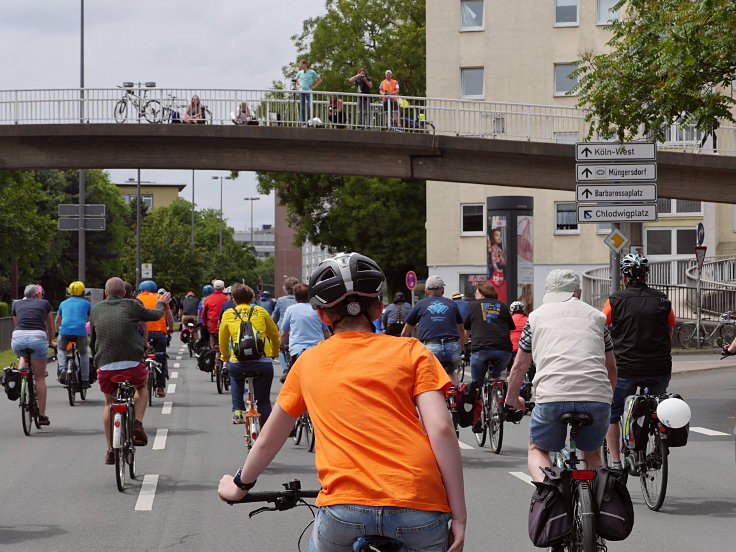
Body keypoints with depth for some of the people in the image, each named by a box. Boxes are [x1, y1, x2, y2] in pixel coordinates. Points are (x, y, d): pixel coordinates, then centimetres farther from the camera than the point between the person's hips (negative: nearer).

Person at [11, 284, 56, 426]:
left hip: (18, 337, 2)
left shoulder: (17, 305, 24)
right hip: (38, 337, -2)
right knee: (40, 378, 9)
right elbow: (50, 326, 30)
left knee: (23, 355, 39)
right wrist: (51, 342, 49)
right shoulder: (44, 303, 20)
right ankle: (42, 415, 9)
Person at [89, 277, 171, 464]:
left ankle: (110, 450, 19)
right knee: (141, 388, 31)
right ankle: (137, 423, 8)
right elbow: (155, 315, 23)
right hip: (132, 364, -1)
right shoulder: (132, 306, 5)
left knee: (109, 403, 24)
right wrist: (162, 304, 45)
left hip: (105, 366, 1)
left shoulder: (96, 310, 12)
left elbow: (92, 341, 21)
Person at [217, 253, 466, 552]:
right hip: (420, 510, -1)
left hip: (344, 509, 1)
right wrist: (459, 518, -1)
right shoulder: (411, 351, 11)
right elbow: (442, 430, -1)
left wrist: (240, 485, 46)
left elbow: (267, 441, 28)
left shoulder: (309, 361, 18)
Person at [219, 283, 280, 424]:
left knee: (235, 376, 36)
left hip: (239, 363, 0)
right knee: (264, 401, 17)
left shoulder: (228, 314, 11)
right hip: (263, 363, 0)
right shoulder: (261, 312, 12)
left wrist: (225, 358, 37)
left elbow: (223, 341, 19)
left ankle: (237, 412, 23)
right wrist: (274, 353, 37)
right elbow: (275, 335, 19)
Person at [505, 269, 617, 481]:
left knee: (537, 450, 20)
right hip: (596, 396, 2)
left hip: (552, 396, -2)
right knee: (592, 453, 26)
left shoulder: (537, 315, 19)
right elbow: (611, 366, 30)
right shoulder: (596, 315, 23)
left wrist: (512, 398, 40)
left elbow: (519, 366, 24)